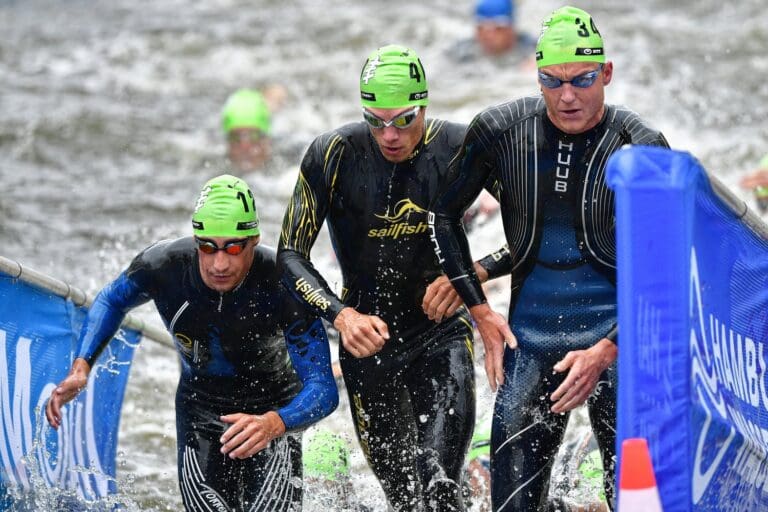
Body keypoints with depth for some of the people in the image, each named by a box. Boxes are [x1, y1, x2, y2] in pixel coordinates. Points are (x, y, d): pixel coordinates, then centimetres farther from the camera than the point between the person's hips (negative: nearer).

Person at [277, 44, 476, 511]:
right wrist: (342, 315, -28)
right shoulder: (333, 154, -13)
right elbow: (291, 255, -11)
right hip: (368, 334, 1)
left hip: (443, 329, -1)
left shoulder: (459, 148, -12)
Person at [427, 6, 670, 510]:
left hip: (615, 327, -2)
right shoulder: (499, 130, -2)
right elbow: (445, 214, 14)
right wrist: (480, 308, 7)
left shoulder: (641, 147, -8)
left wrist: (605, 352, -17)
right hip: (530, 331, 2)